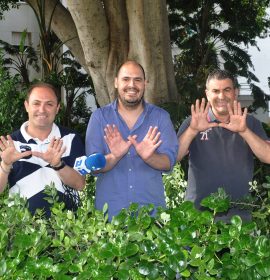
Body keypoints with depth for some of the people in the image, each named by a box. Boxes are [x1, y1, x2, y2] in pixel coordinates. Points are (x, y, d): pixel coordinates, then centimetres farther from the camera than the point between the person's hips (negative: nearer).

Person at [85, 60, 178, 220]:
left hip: (151, 207, 1)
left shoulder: (161, 117, 2)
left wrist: (149, 157, -27)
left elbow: (169, 162, -6)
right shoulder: (99, 117, 0)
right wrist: (114, 157, -27)